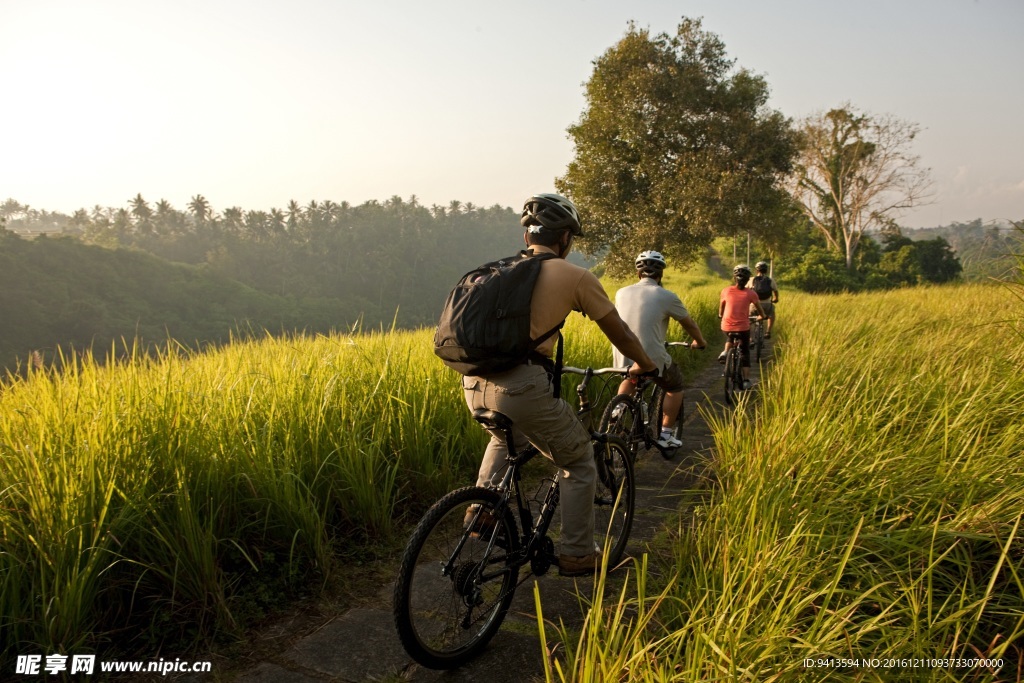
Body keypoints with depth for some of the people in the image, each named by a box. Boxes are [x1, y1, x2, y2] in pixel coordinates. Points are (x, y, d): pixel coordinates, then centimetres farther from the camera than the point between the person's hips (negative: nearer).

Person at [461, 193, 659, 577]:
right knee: (580, 461, 16)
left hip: (475, 383, 6)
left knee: (504, 436, 39)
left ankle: (481, 508, 30)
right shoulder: (576, 277, 3)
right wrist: (646, 366, 30)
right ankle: (577, 555, 23)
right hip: (522, 387, -6)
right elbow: (618, 332, 11)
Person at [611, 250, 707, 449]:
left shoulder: (621, 293, 6)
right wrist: (699, 342, 30)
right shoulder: (666, 296, -4)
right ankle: (666, 435, 22)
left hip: (623, 358, 4)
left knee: (629, 380, 37)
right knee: (675, 386, 23)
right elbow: (690, 324, 10)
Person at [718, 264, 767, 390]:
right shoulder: (750, 293, -5)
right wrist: (763, 316, 30)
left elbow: (721, 307, 12)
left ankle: (725, 352, 13)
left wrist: (721, 316, 32)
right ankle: (746, 381, 9)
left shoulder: (726, 291, -3)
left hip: (727, 326, 1)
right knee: (744, 353, 14)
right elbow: (759, 309, 9)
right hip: (743, 327, -1)